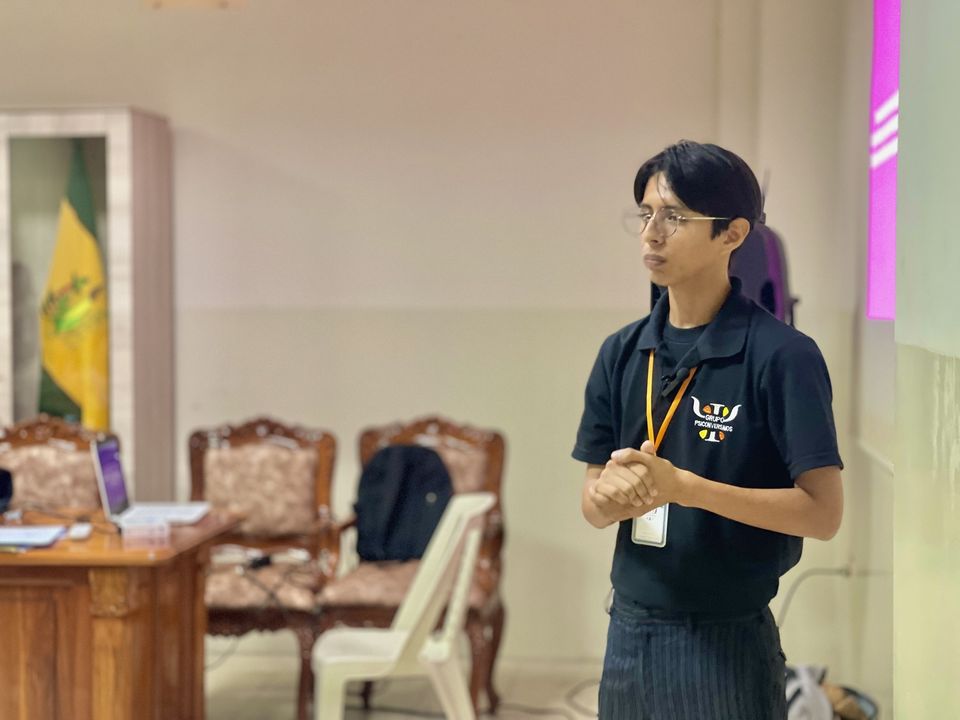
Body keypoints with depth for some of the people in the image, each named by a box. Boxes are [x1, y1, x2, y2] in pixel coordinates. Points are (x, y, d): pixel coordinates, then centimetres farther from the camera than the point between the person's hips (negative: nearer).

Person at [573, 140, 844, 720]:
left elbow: (823, 513, -16)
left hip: (726, 639, -5)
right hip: (629, 630, 5)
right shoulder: (621, 353, 4)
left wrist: (683, 486, -25)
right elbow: (592, 506, 6)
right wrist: (613, 496, -18)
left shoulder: (782, 355, -13)